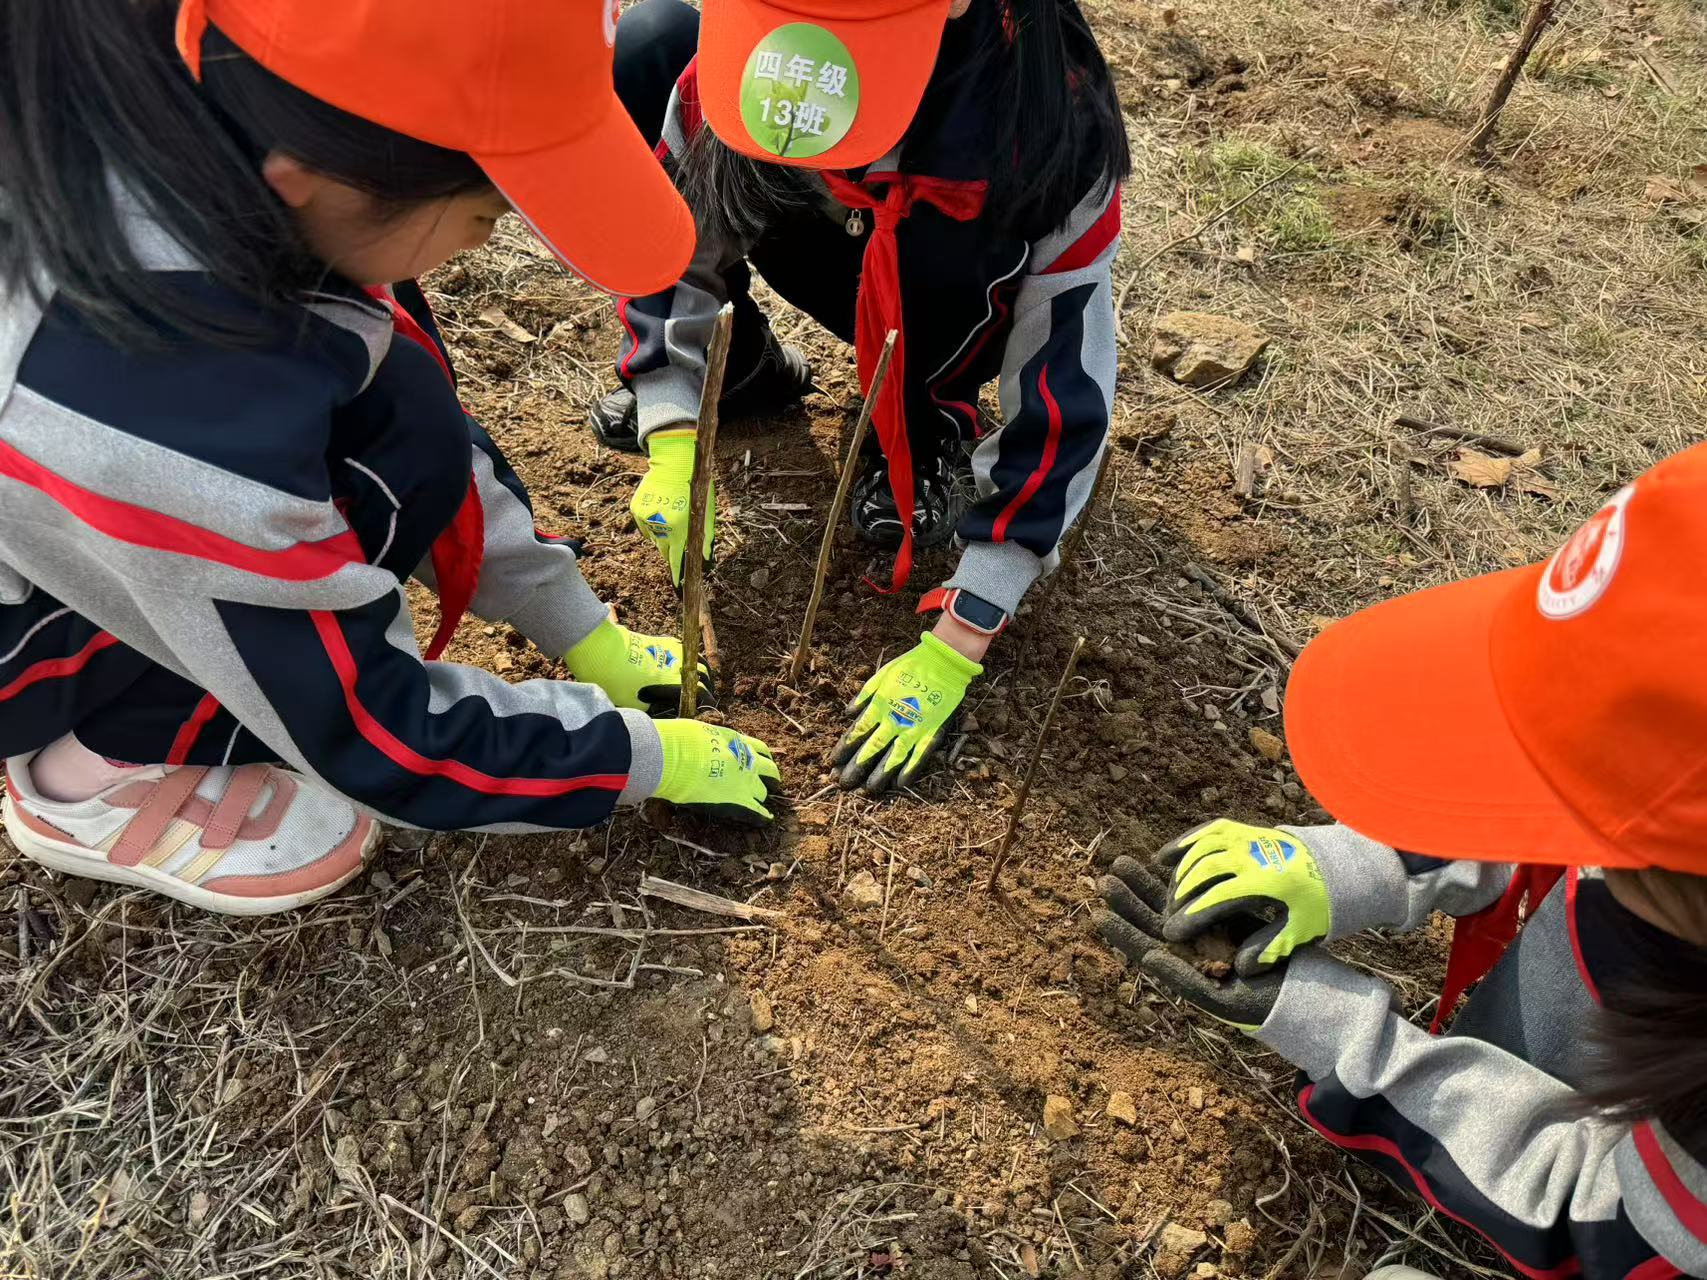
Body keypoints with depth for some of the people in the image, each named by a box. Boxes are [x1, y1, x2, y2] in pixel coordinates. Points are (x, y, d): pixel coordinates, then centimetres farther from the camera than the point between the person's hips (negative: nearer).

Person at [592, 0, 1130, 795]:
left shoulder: (1051, 131, -37)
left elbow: (1062, 394, -34)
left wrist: (954, 648, -34)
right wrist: (672, 442, -27)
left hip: (951, 306, -2)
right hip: (850, 268, 2)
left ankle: (929, 419, -5)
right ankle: (742, 364, 0)